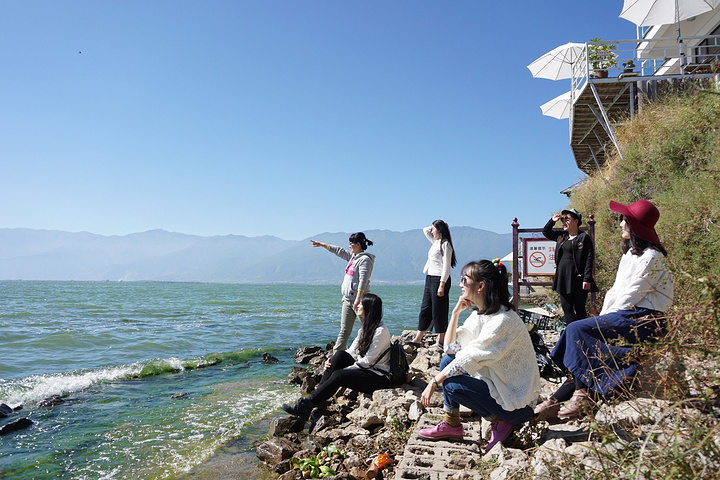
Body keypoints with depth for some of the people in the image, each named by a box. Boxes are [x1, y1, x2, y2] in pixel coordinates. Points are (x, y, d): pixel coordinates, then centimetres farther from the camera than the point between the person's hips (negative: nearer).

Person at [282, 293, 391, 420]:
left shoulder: (381, 331, -15)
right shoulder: (365, 327, 14)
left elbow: (368, 361, -18)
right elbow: (352, 352, 9)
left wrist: (345, 369, -16)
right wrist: (332, 362, -8)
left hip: (378, 377, -8)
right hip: (364, 370, 8)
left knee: (338, 376, -28)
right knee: (340, 354, -17)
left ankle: (305, 405, -22)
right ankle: (314, 396, -21)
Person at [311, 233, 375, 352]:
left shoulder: (365, 259, -11)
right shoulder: (353, 257, 16)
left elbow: (363, 281, -19)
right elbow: (339, 251, 29)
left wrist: (358, 299, -27)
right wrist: (322, 244, 34)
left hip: (358, 300, -9)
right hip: (347, 299, 9)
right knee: (344, 330, 6)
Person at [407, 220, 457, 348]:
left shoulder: (445, 244, -11)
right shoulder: (435, 242, 15)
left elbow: (446, 266, -16)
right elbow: (425, 230, 30)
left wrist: (442, 285, -20)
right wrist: (436, 227, 17)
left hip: (439, 279, -9)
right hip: (429, 279, 9)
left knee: (439, 310, -3)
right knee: (425, 309, 8)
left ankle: (442, 340, 7)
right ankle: (417, 339, 10)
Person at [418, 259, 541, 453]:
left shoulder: (503, 321, -24)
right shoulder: (479, 314, 4)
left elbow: (469, 359, -25)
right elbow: (450, 348, 3)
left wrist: (433, 383, -19)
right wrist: (456, 311, -4)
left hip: (516, 399, -9)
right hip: (497, 383, 9)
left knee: (451, 384, -21)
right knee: (447, 361, 2)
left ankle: (501, 420, -4)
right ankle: (451, 425, 7)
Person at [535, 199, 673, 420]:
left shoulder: (651, 257, -11)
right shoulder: (629, 253, 19)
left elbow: (631, 296, -16)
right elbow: (615, 291, 16)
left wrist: (606, 319, -10)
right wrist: (602, 317, 5)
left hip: (642, 319, -9)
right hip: (626, 316, 9)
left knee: (577, 329, -19)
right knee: (579, 334, -8)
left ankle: (584, 395, -14)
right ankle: (555, 401, -12)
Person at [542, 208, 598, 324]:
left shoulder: (584, 238, -4)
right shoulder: (561, 237, 14)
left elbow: (589, 259, -9)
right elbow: (545, 232, 30)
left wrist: (587, 279, -16)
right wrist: (552, 220, 12)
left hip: (577, 280, -6)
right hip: (563, 279, 7)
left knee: (580, 310, 1)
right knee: (567, 309, 6)